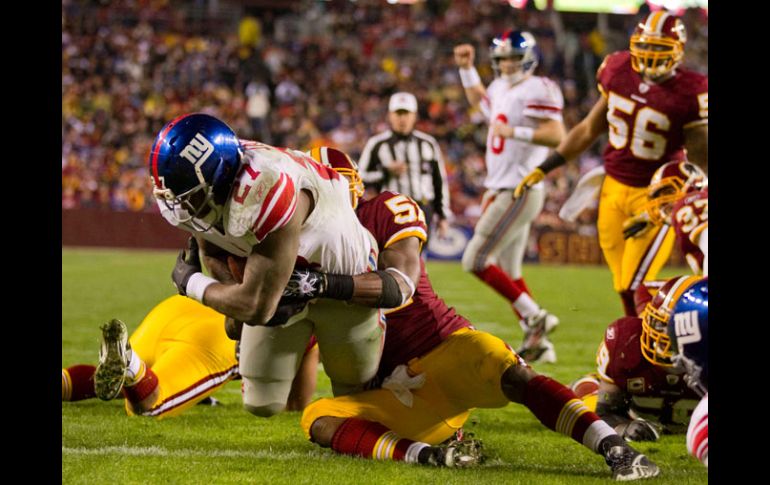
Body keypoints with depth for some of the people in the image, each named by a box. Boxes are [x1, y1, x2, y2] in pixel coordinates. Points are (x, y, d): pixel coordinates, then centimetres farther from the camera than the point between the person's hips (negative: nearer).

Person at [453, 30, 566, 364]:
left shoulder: (536, 91, -14)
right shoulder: (502, 89, 15)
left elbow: (556, 136, -25)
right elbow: (479, 101, 40)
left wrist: (514, 131, -26)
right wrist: (467, 69, 31)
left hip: (519, 192, -10)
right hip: (500, 190, 10)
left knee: (476, 261, -13)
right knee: (508, 272, 10)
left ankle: (534, 317, -8)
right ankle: (538, 344, 14)